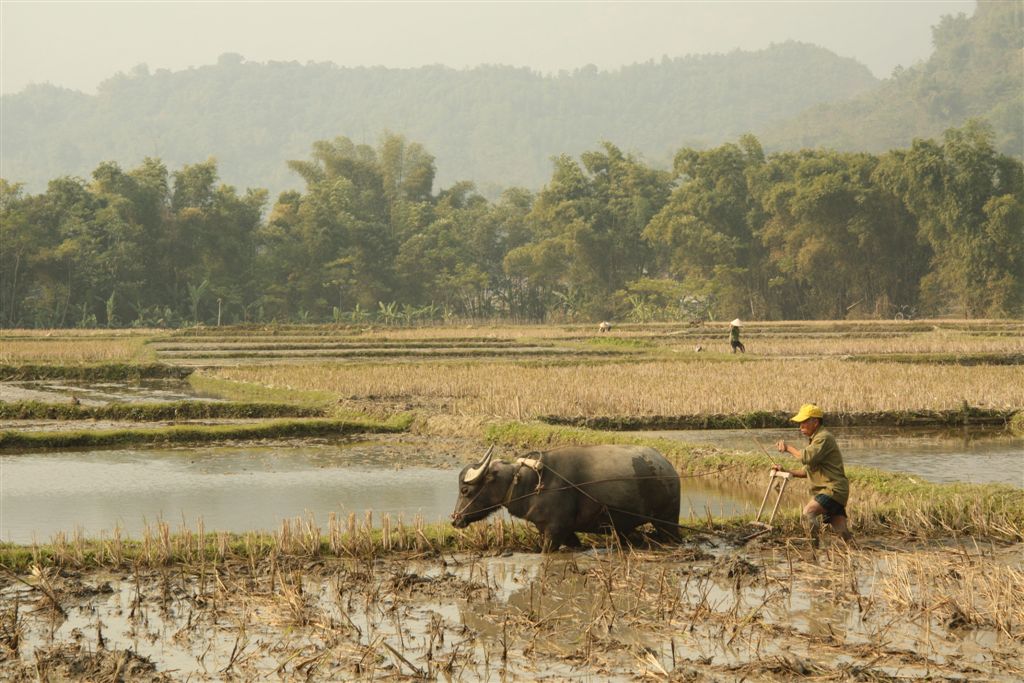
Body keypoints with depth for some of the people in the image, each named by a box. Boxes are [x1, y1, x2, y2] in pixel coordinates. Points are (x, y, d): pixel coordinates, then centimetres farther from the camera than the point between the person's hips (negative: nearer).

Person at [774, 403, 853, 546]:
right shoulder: (816, 438, 23)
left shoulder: (824, 437, -10)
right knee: (843, 533, 3)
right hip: (828, 490, 10)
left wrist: (788, 448, -9)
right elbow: (808, 470, 25)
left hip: (833, 489, -10)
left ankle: (814, 546, -24)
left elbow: (806, 457, -24)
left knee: (808, 512, -24)